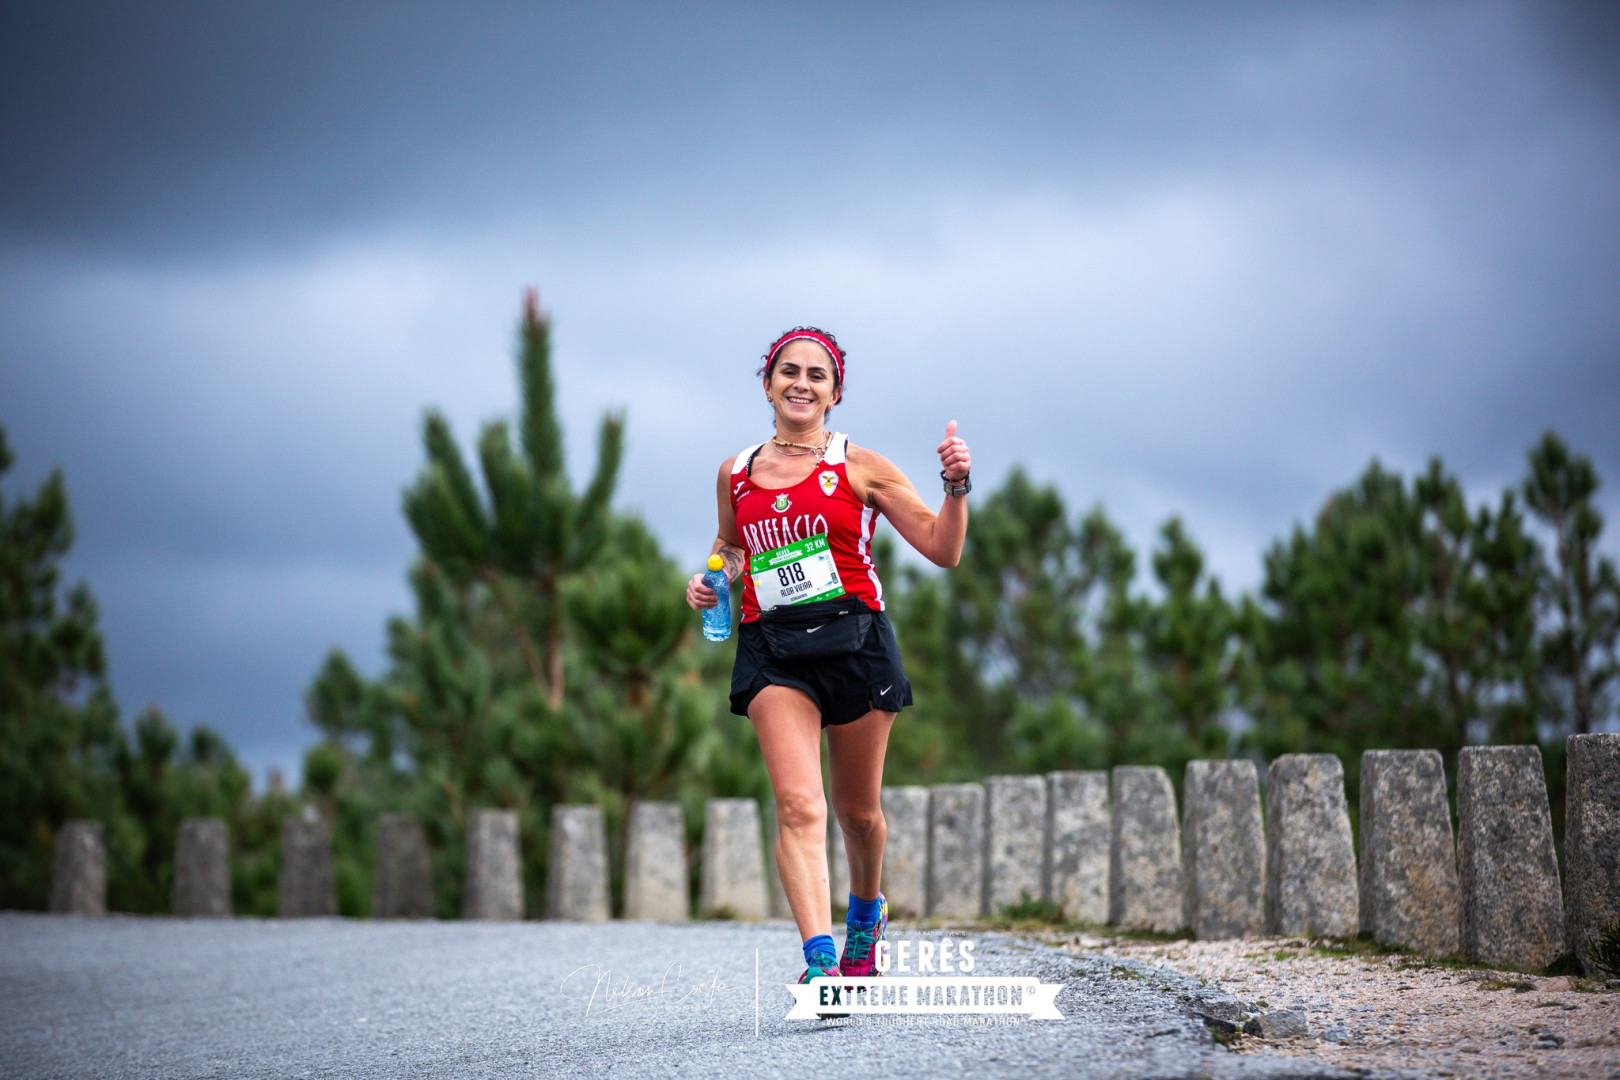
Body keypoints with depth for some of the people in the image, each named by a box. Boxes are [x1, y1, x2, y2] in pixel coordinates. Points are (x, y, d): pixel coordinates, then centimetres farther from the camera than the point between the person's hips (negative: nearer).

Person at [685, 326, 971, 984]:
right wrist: (708, 580, 11)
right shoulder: (736, 474, 12)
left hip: (854, 640, -1)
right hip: (773, 650, 1)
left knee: (857, 812, 11)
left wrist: (956, 486, -10)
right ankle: (819, 960, -27)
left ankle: (866, 910, 42)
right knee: (798, 805, -18)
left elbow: (942, 549, 5)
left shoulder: (860, 467, 4)